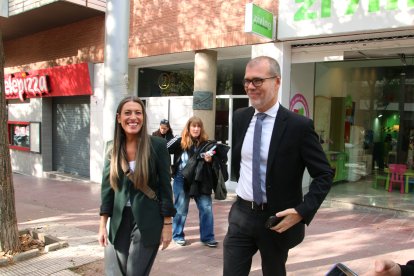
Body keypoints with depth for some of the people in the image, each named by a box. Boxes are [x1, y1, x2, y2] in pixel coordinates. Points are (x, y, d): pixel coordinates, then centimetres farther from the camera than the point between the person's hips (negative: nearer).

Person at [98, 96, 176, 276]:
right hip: (120, 221, 5)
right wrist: (103, 225, 4)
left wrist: (167, 224, -7)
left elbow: (165, 186, -7)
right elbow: (107, 187, 6)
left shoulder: (157, 145, -10)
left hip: (148, 221, -4)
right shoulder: (113, 148, 2)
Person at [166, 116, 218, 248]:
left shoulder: (205, 143, -2)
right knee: (180, 210, 11)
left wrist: (209, 160, -13)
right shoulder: (180, 141, -8)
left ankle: (207, 237, 16)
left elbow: (211, 161, 7)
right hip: (182, 180, -2)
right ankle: (178, 235, 28)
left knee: (206, 208, 2)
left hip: (199, 180, 2)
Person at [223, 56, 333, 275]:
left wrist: (303, 211, -18)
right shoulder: (239, 117, 2)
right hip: (241, 214, 3)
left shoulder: (299, 125, -14)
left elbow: (324, 174, -10)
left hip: (277, 219, -3)